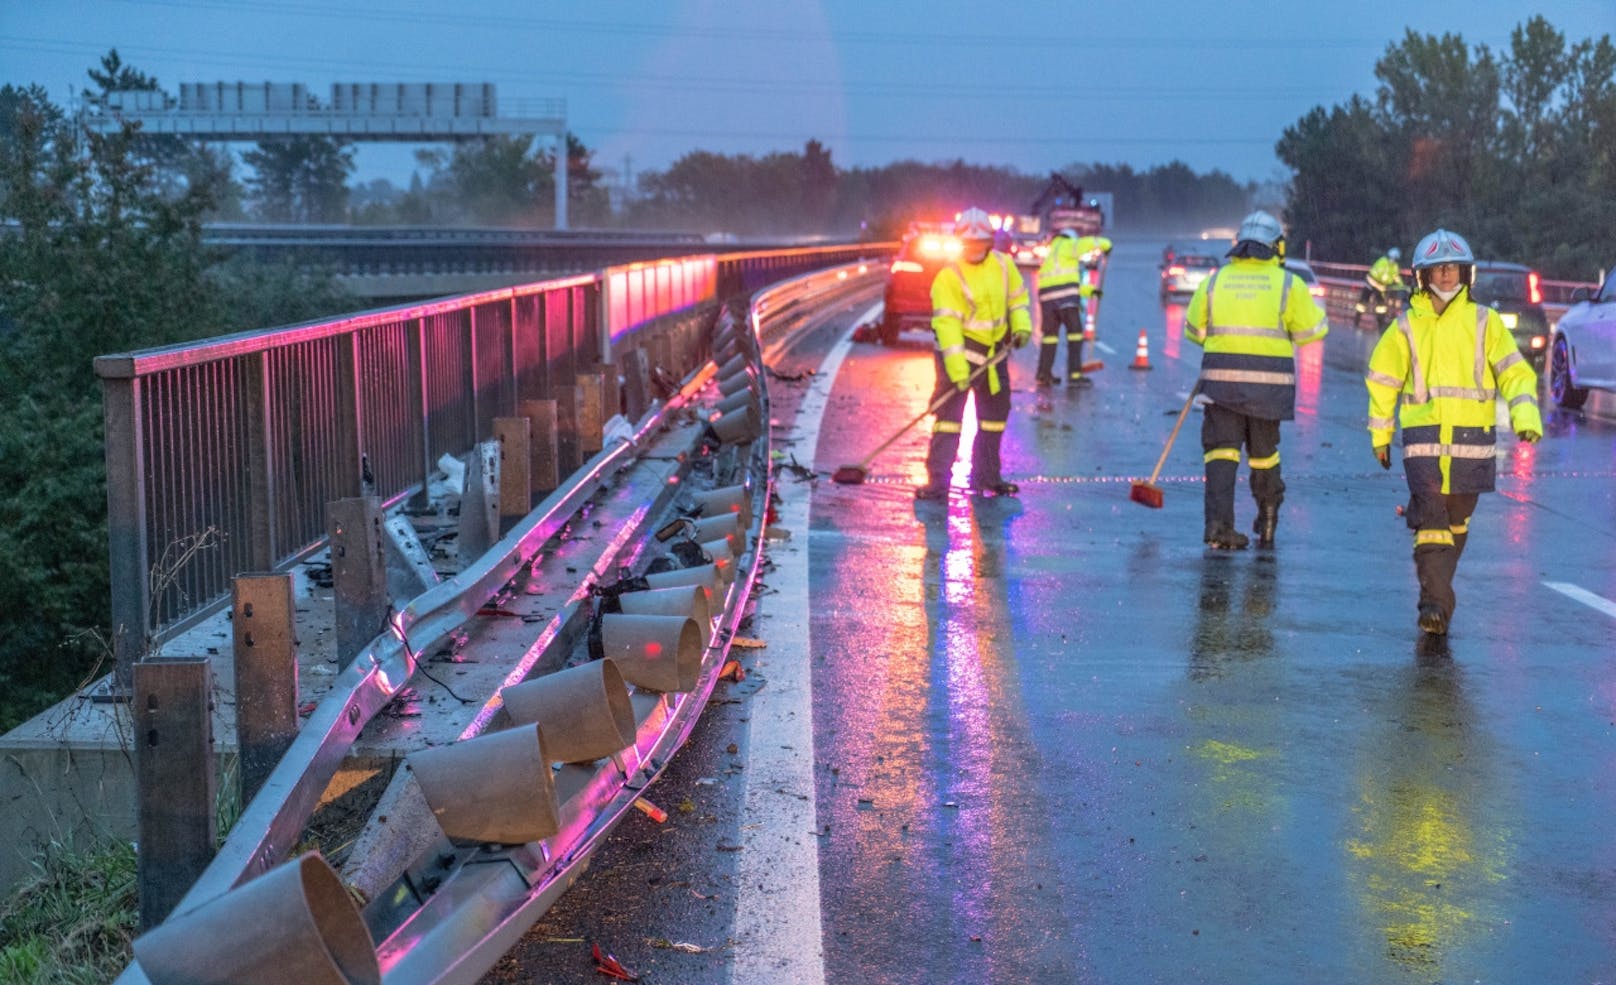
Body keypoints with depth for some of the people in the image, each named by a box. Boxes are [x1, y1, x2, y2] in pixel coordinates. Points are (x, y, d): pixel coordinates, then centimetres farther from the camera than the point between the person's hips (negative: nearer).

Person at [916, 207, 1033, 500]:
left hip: (994, 354, 6)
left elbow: (1017, 297, 16)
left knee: (995, 415, 13)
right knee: (949, 413, -10)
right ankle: (937, 480, -9)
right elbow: (947, 324, -21)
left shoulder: (1004, 265, 0)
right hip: (960, 354, -6)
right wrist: (957, 369, -28)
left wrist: (1021, 326, -4)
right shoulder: (948, 278, -16)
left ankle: (986, 475, 26)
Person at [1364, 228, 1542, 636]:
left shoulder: (1484, 322, 5)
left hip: (1472, 441, 1)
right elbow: (1382, 381, 13)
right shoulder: (1406, 327, 5)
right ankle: (1436, 603, -9)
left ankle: (1437, 584, 31)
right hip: (1423, 440, -1)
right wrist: (1380, 434, 15)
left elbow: (1515, 372, 1)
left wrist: (1525, 415, -15)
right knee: (1431, 523, -9)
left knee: (1456, 523, 11)